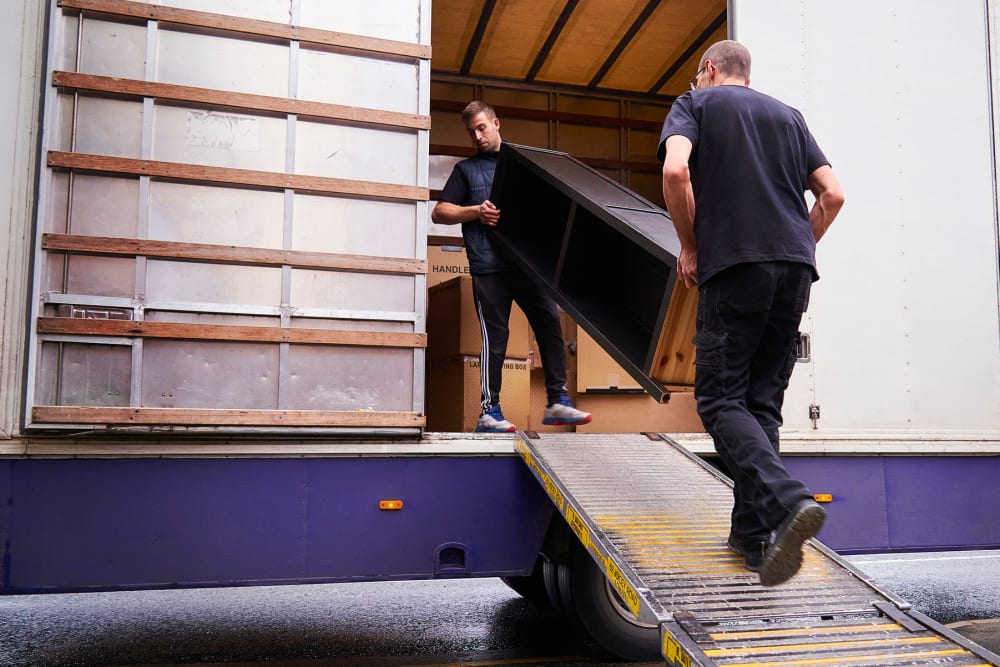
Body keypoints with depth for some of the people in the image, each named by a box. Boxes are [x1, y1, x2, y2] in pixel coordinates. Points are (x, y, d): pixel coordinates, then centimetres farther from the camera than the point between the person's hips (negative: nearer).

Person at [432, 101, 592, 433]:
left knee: (550, 324, -1)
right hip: (489, 266, -3)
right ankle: (489, 411, 4)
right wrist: (476, 212, -8)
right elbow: (439, 212, 8)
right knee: (494, 337, -3)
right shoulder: (466, 169, 13)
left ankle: (557, 401, 7)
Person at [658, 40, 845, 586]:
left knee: (721, 399, -2)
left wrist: (689, 247, 1)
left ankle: (787, 502, -23)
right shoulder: (787, 115, 24)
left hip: (733, 265, -5)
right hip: (796, 267, 5)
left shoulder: (696, 103, 11)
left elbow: (675, 170, -10)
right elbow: (832, 195, 14)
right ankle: (753, 531, 11)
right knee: (762, 401, 10)